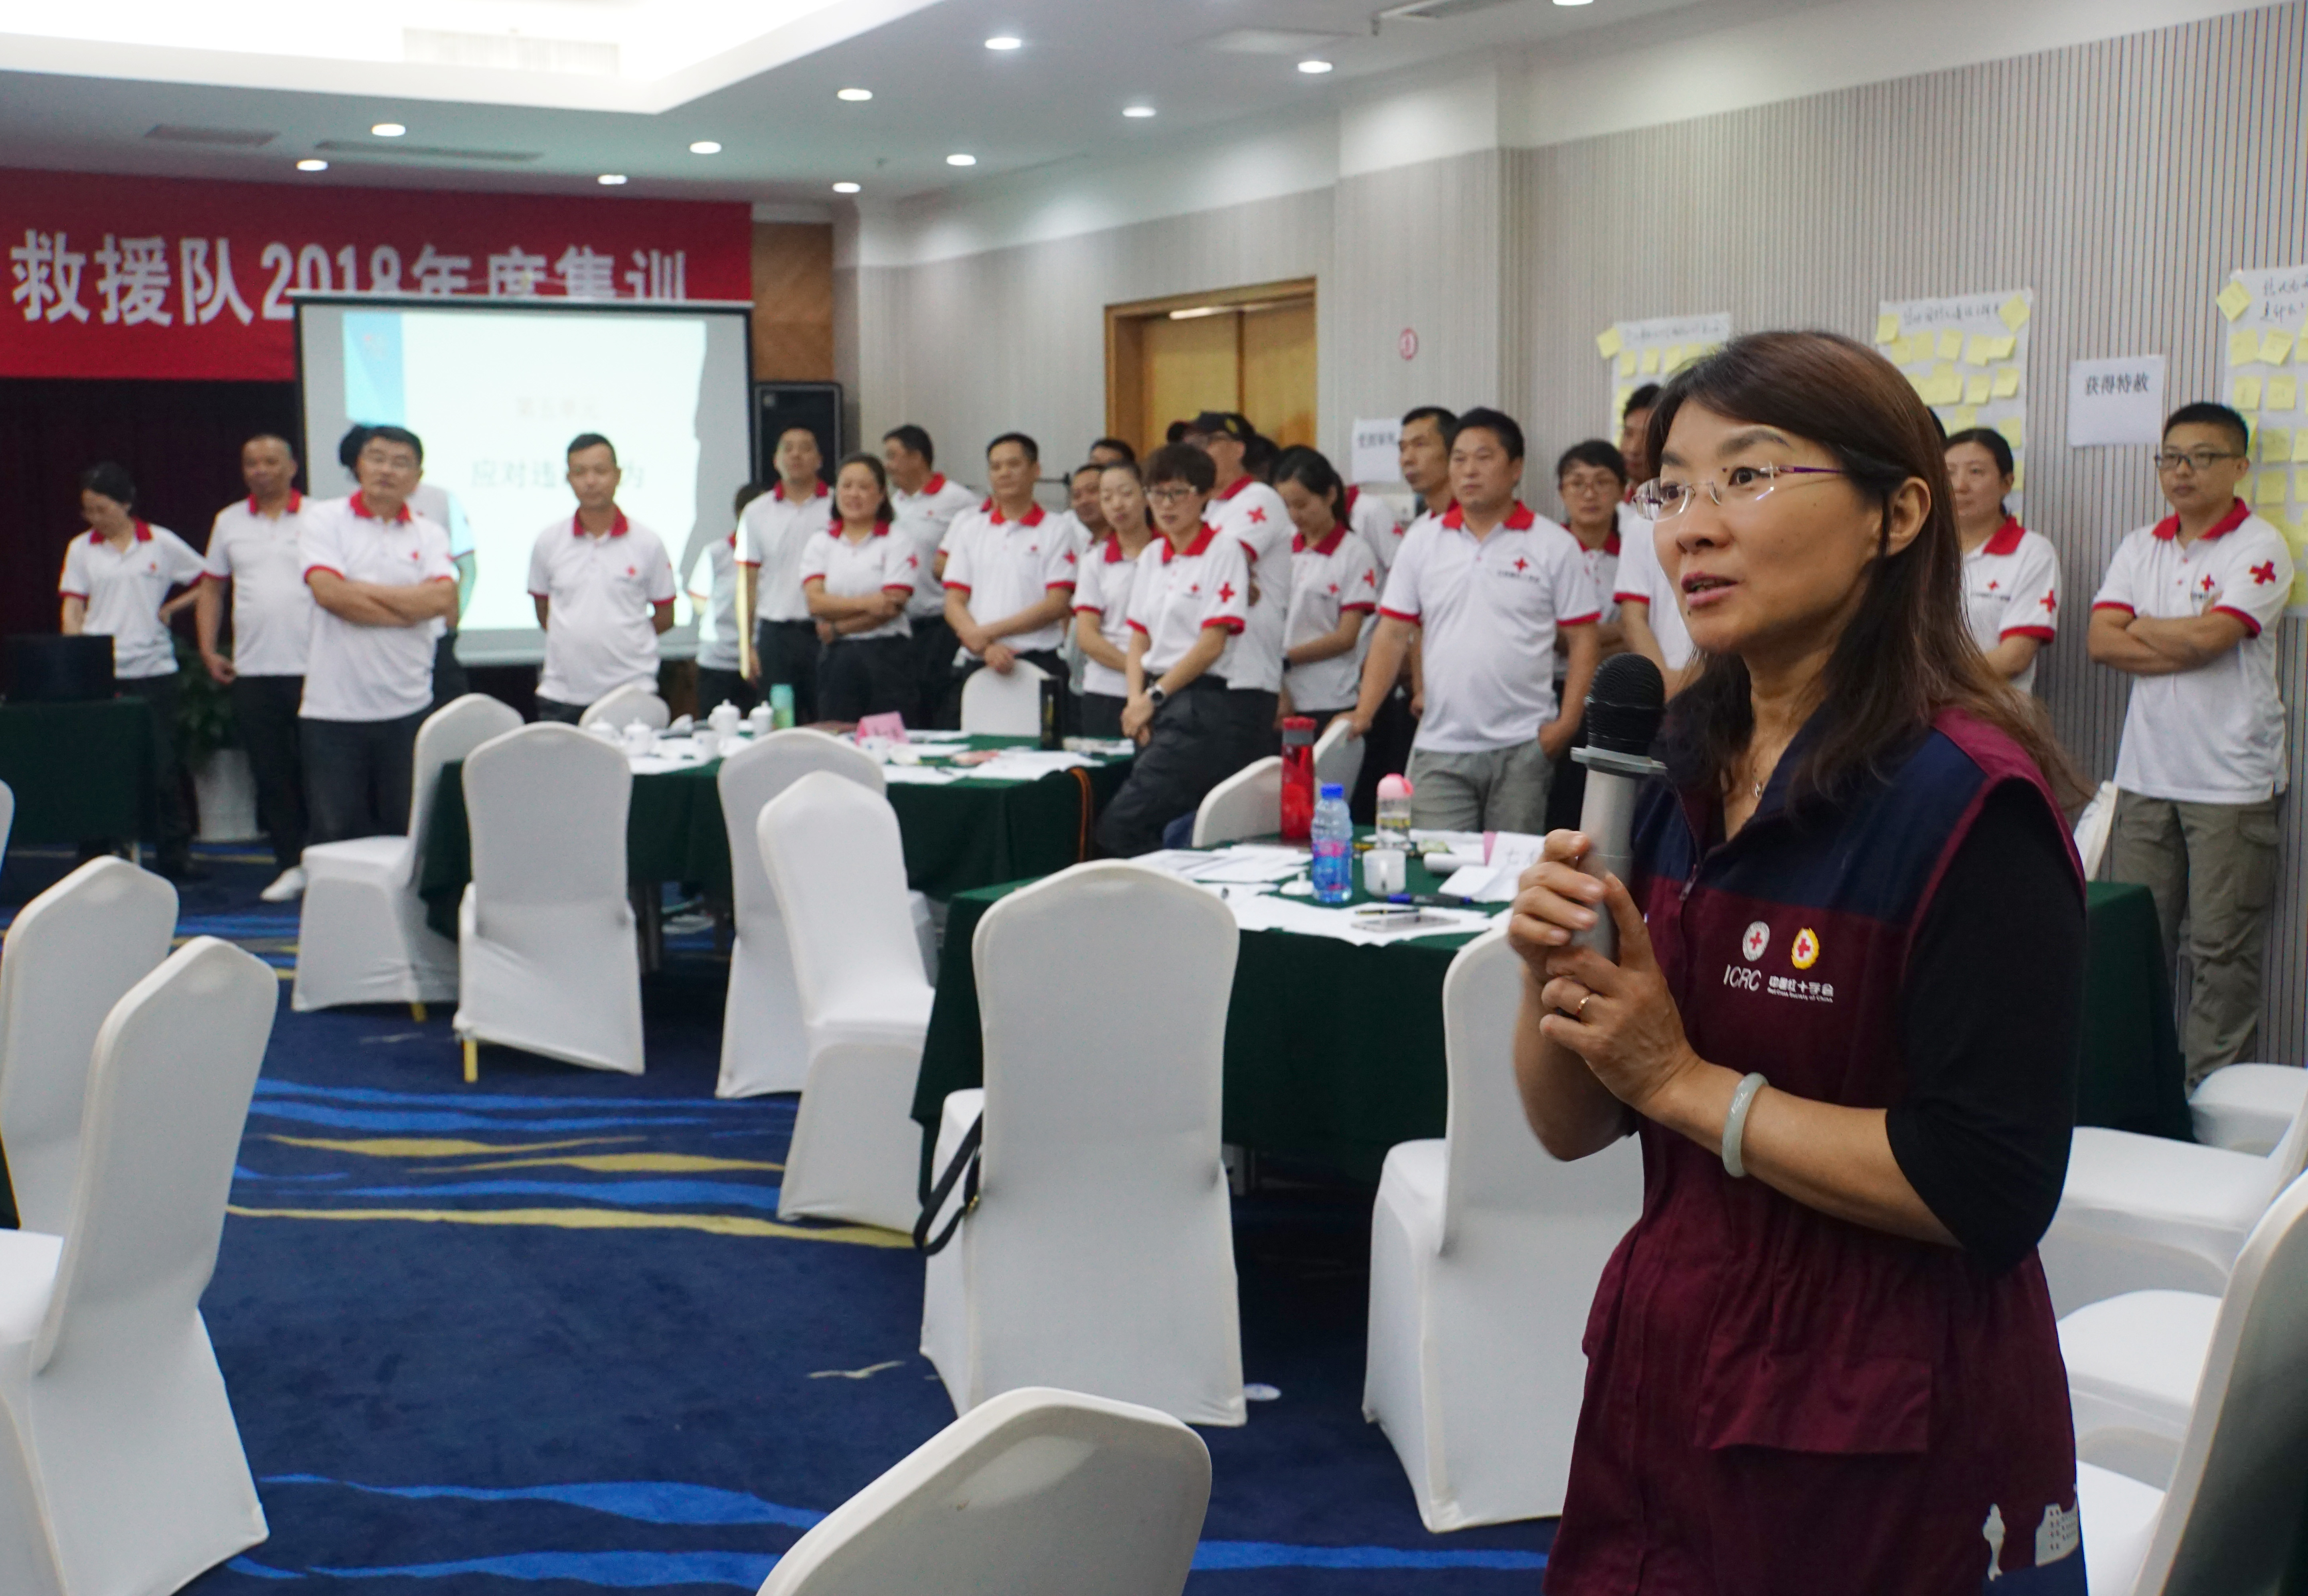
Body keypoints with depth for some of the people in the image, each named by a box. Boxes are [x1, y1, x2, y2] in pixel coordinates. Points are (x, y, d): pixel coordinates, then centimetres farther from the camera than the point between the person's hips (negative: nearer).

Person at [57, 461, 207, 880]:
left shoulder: (162, 544, 3)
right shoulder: (81, 548, 7)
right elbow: (72, 609, 5)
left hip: (152, 669, -1)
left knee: (163, 766, 1)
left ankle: (174, 854, 10)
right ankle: (96, 857, 12)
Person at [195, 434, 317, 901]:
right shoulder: (229, 522, 12)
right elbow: (212, 587, 17)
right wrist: (208, 650, 8)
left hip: (312, 667, -3)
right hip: (252, 670, 3)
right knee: (270, 773, 5)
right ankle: (290, 866, 12)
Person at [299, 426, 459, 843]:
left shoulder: (429, 536, 8)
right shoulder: (325, 520, 3)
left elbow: (444, 598, -9)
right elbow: (328, 591, -13)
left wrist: (363, 591, -9)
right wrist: (412, 607, -8)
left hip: (407, 709, 2)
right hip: (333, 710, -2)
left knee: (405, 835, 8)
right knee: (334, 834, 1)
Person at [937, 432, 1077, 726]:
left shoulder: (1057, 530, 5)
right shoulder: (968, 525, 15)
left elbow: (1057, 604, -5)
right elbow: (954, 603, 8)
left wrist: (989, 632, -10)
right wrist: (985, 646, -11)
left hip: (1037, 665, -3)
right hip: (974, 666, 3)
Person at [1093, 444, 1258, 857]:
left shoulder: (1224, 551, -5)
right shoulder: (1154, 556, 15)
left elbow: (1212, 644, -11)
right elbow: (1140, 638, 16)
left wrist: (1156, 697, -9)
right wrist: (1137, 701, 0)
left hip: (1204, 704, -7)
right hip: (1157, 708, 7)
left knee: (1119, 828, -18)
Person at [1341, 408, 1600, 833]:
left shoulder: (1555, 546, 3)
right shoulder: (1421, 542, 9)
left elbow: (1583, 640, 2)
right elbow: (1393, 635, 8)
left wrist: (1567, 722, -9)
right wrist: (1362, 714, -3)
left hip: (1522, 749, -2)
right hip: (1440, 749, 2)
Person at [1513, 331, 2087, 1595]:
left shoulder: (1971, 799, -18)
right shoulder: (1684, 777, 2)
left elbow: (1992, 1191, -23)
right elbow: (1571, 1128, 6)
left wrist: (1687, 1082, -17)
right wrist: (1552, 970, -13)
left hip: (1884, 1442, -6)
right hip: (1666, 1368, 7)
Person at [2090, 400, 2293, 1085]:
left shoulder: (2260, 548, -4)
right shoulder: (2140, 548, 12)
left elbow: (2210, 636, -18)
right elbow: (2101, 640, 1)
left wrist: (2143, 628, -1)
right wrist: (2187, 642, -10)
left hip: (2232, 781, -5)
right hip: (2145, 774, 5)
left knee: (2222, 949, -1)